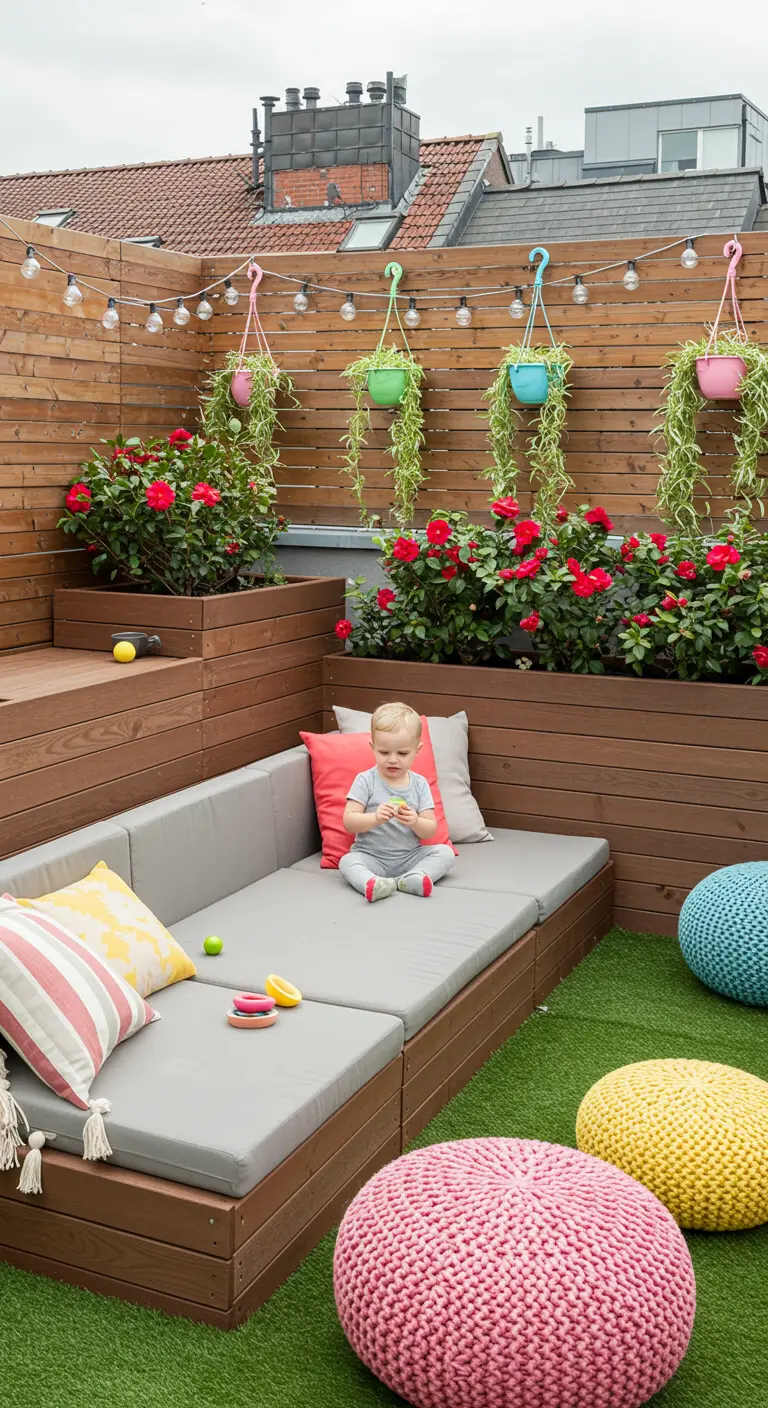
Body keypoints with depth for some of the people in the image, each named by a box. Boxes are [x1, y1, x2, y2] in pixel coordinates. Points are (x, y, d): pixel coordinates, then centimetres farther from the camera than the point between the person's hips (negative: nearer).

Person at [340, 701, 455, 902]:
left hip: (410, 857, 3)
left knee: (445, 852, -16)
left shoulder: (420, 784, 2)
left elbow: (430, 831, -2)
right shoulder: (365, 781, -5)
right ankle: (373, 883, -56)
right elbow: (349, 822, -13)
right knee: (347, 861, -30)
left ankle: (412, 878, -37)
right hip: (371, 857, -3)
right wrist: (375, 818, -31)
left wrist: (415, 822, -24)